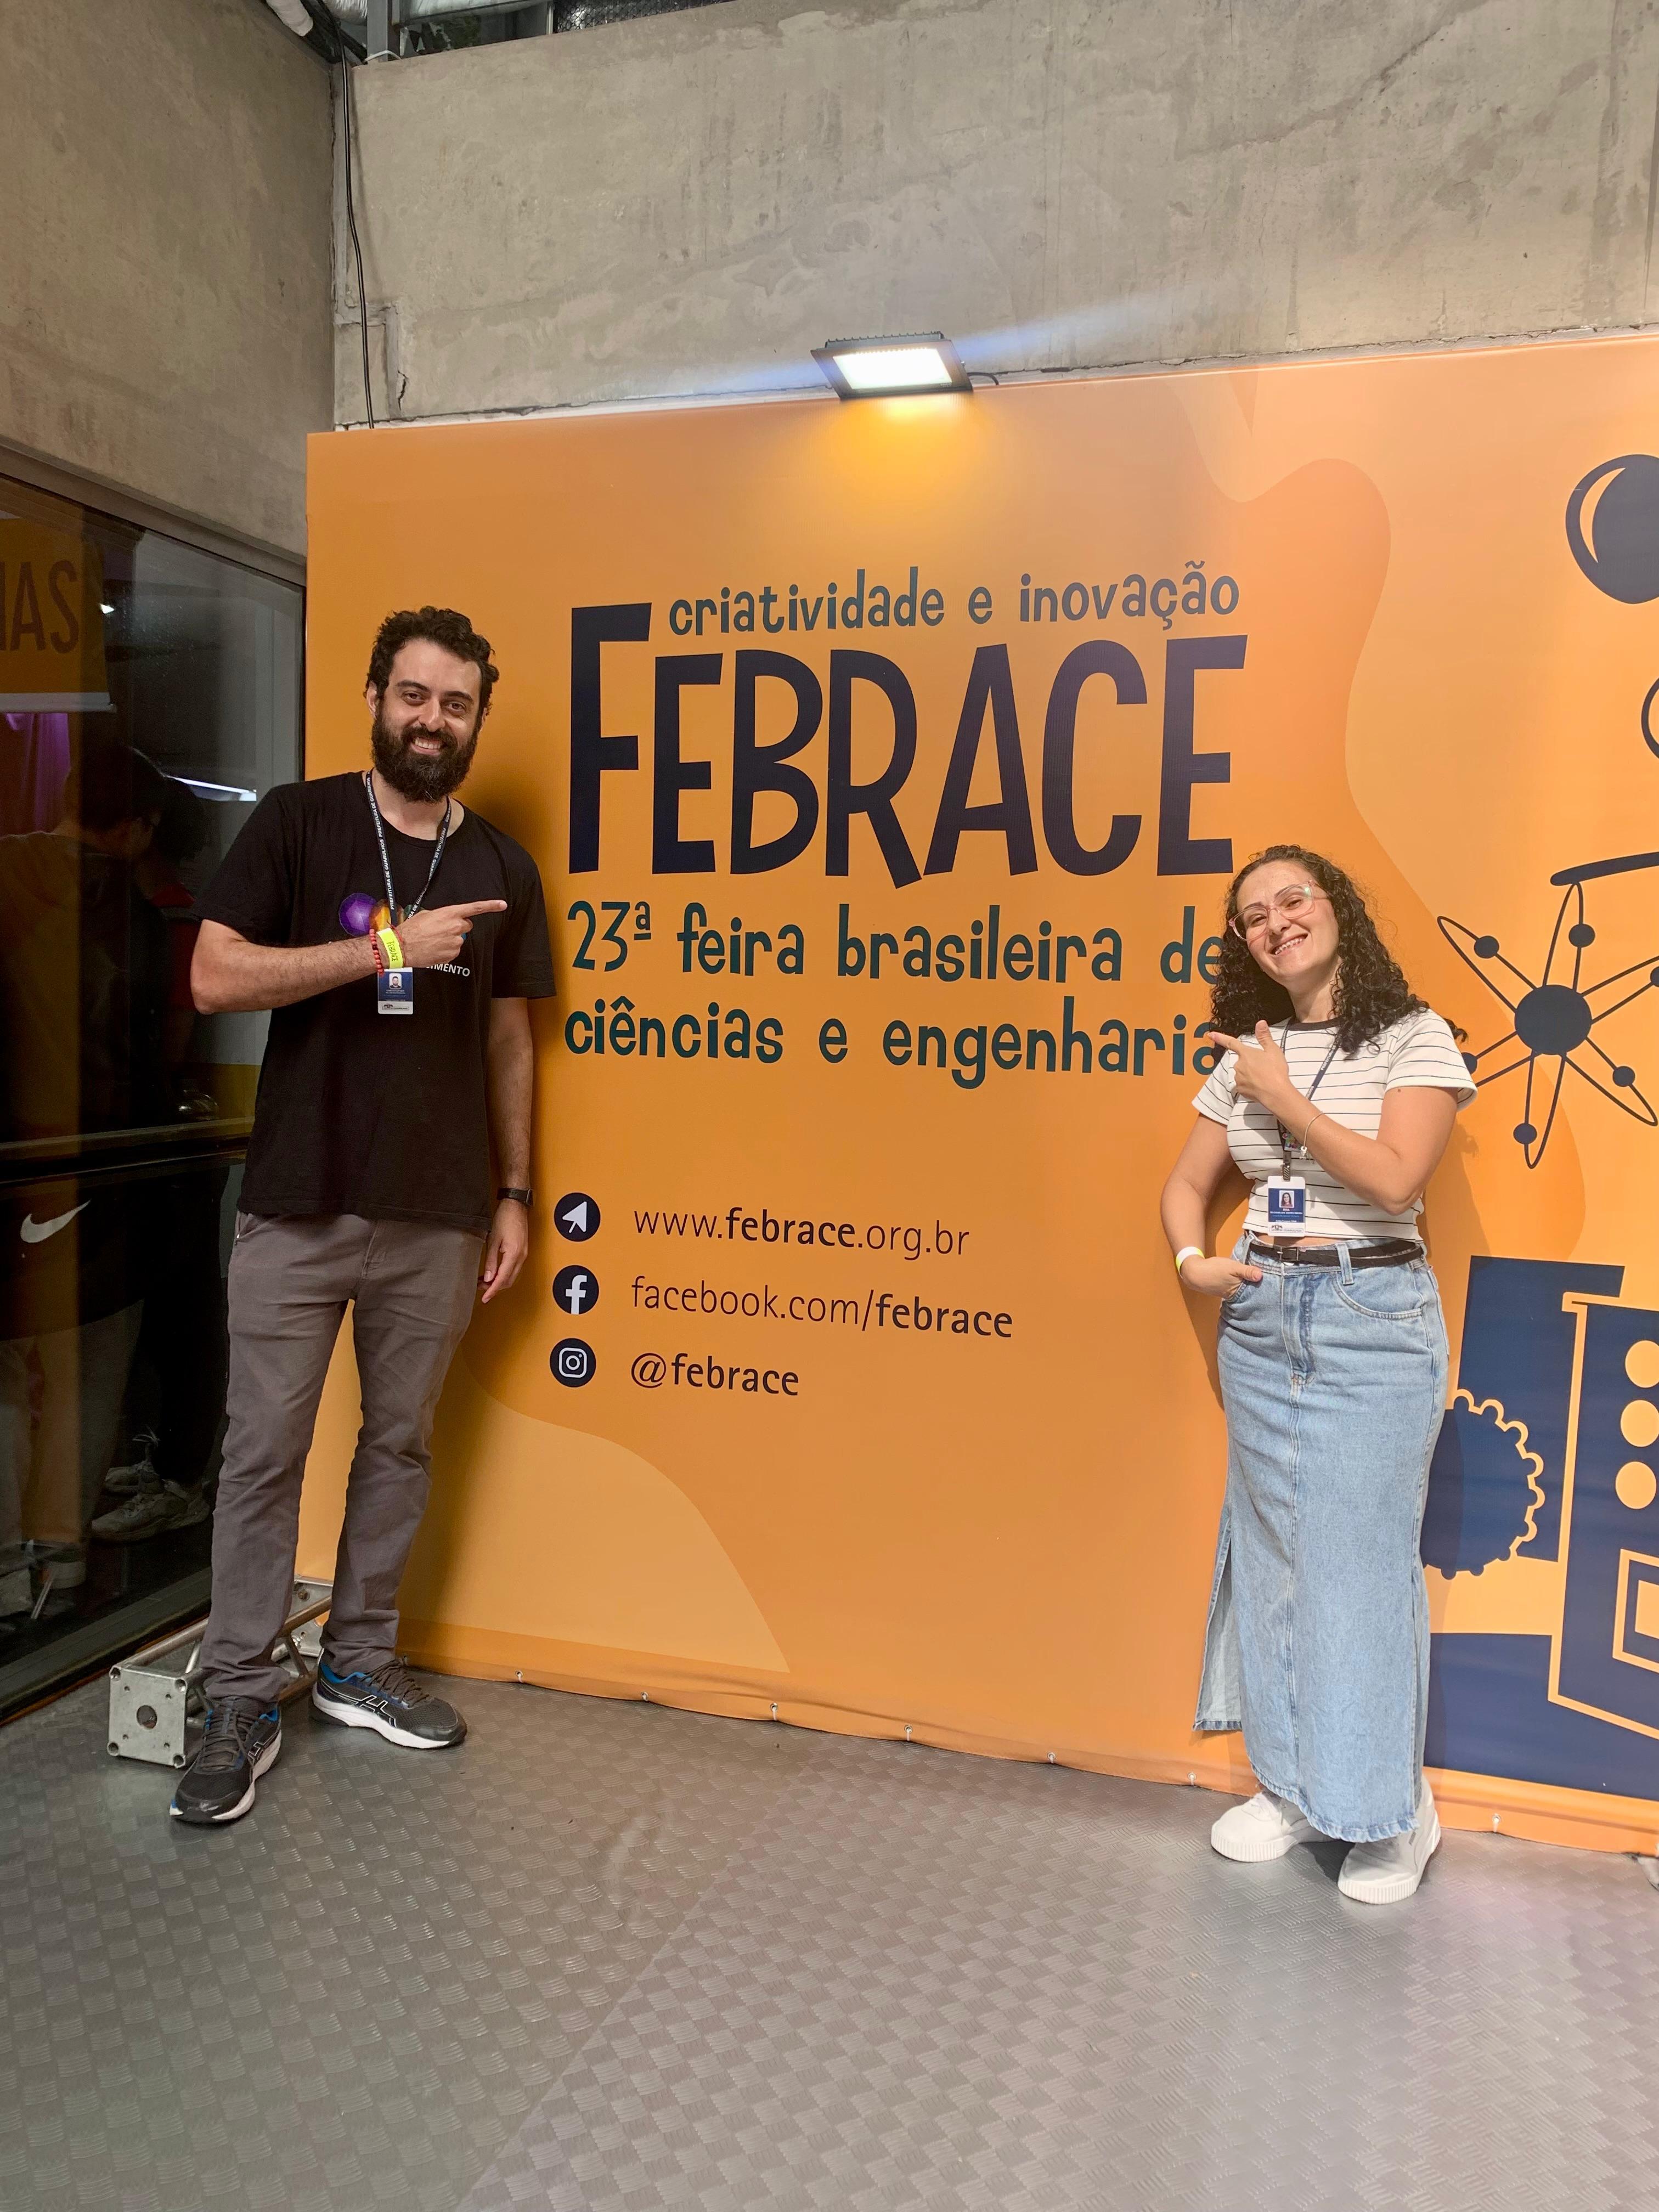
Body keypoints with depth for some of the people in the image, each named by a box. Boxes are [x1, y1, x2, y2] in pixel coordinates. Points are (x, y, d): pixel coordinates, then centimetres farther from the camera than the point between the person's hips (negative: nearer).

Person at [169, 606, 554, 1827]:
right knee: (265, 1452, 2)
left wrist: (515, 1195, 8)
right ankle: (241, 1702, 16)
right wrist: (388, 948, -17)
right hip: (298, 1208, -2)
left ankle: (360, 1664, 29)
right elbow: (216, 978, -10)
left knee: (401, 1446, 12)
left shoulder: (502, 868, 8)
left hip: (438, 1217, 3)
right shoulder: (297, 823, 0)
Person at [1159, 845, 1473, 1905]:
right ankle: (1294, 1784, 25)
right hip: (1261, 1314, 5)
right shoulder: (1248, 1055, 9)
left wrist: (1283, 1097, -13)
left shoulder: (1413, 1038, -5)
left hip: (1373, 1318, -5)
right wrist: (1194, 1261, -3)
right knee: (1271, 1550, 10)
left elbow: (1394, 1179, -18)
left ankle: (1392, 1811, 16)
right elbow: (1188, 1185, 15)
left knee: (1362, 1560, -2)